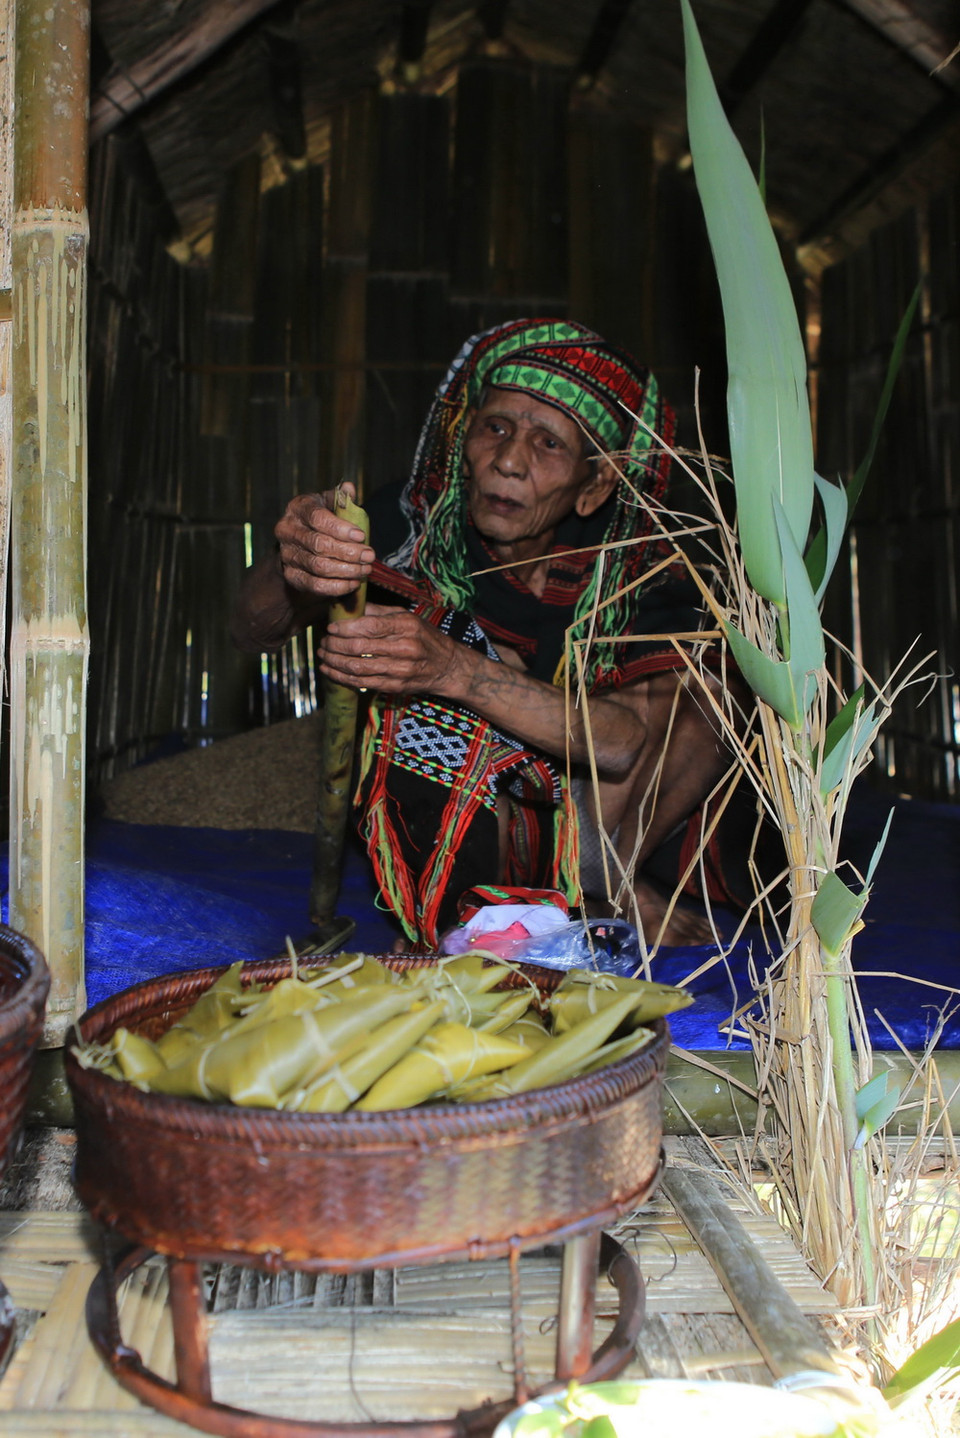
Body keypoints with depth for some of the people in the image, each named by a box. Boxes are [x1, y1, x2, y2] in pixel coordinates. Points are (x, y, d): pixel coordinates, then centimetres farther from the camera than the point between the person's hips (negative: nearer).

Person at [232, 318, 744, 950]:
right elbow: (255, 633, -19)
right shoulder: (413, 520, -16)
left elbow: (630, 742, -29)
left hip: (583, 817, 1)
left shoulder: (636, 573, -15)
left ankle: (609, 878, -7)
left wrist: (454, 669, -43)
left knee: (705, 696, -17)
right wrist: (291, 566, -45)